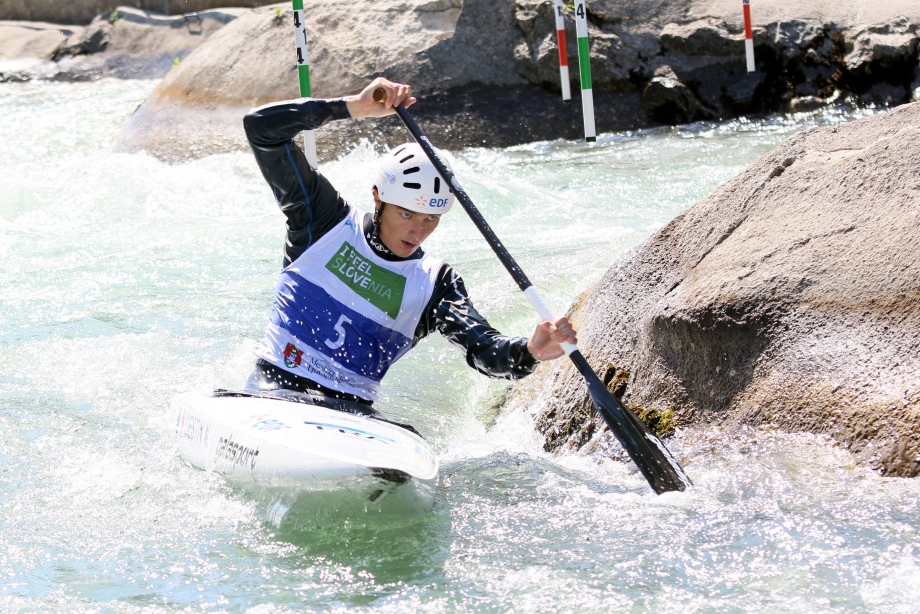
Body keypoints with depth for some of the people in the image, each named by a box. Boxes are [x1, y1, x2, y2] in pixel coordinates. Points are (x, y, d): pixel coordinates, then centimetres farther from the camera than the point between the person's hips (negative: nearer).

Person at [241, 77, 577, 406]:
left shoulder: (436, 283, 5)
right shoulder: (327, 221, 2)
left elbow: (484, 348, -10)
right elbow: (262, 126, -3)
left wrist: (530, 351, -33)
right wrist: (354, 105, -11)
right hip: (276, 387, -3)